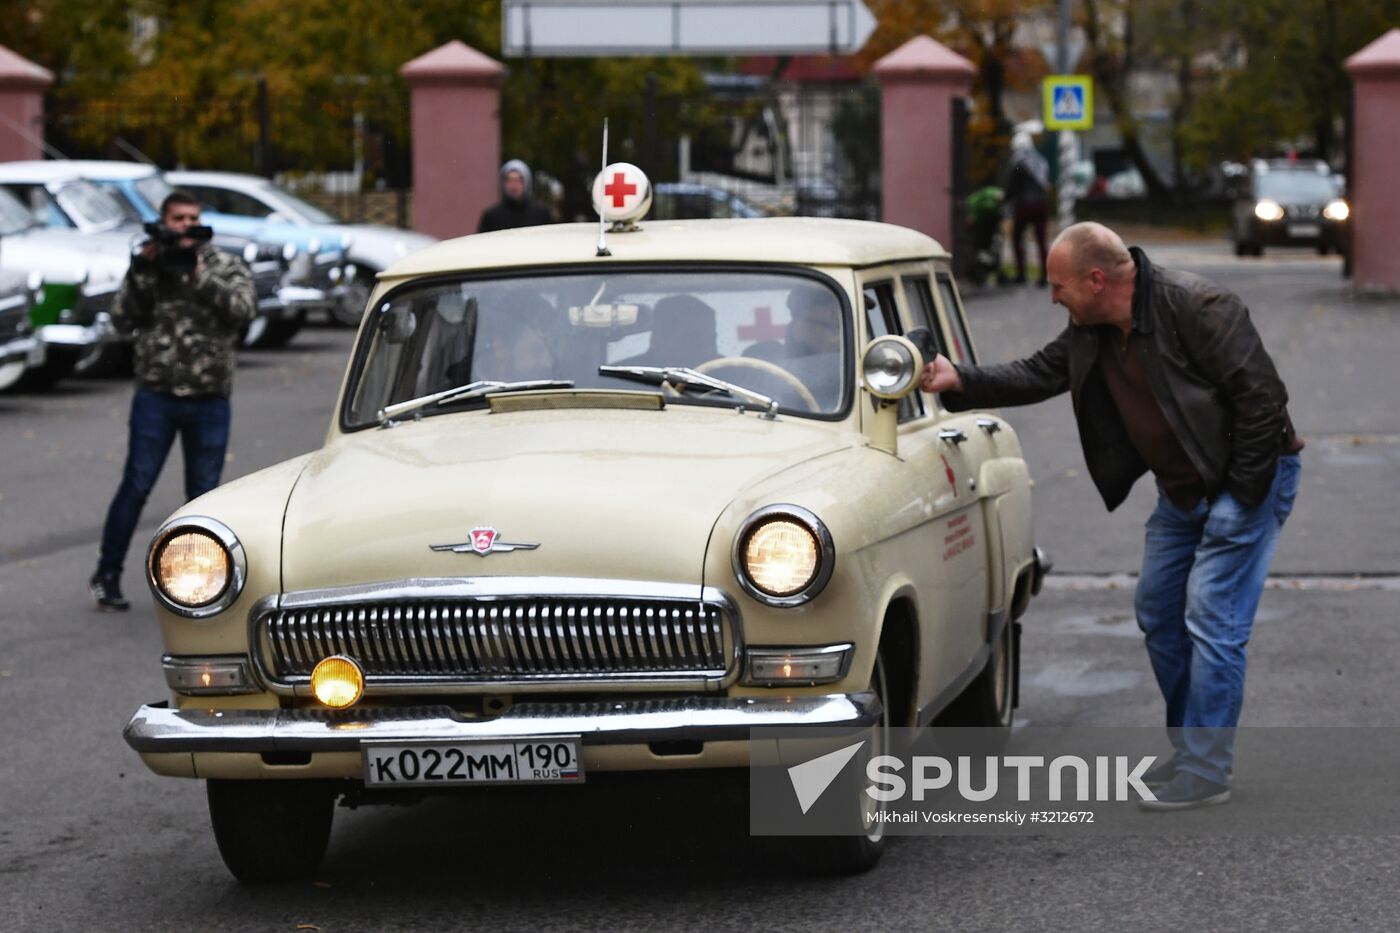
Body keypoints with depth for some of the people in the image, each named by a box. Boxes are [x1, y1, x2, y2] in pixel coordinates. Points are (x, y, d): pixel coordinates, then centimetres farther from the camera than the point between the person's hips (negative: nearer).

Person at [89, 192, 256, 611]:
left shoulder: (227, 267, 7)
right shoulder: (148, 265, 7)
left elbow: (244, 308, -11)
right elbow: (123, 319, -2)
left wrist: (198, 274, -17)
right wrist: (141, 273, -13)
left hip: (209, 399, 1)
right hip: (156, 396, -1)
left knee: (203, 493, 7)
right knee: (136, 485, -2)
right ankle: (106, 576, 6)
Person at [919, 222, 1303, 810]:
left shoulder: (1196, 308, -25)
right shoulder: (1091, 332, 1)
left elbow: (1260, 394, -25)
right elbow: (1037, 375, 8)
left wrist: (1242, 492, -21)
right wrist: (959, 382, -6)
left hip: (1246, 481, -9)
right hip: (1181, 490, 9)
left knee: (1212, 622, -10)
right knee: (1158, 614, 13)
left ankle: (1204, 772, -5)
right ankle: (1189, 750, 25)